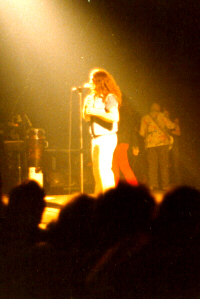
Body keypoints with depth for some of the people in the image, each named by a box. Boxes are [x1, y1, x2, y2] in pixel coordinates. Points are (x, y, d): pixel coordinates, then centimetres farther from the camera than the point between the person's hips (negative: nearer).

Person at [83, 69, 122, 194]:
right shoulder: (94, 97, 16)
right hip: (96, 138, 9)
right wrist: (86, 106, 0)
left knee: (104, 168, -14)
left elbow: (115, 117, -23)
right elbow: (86, 118, 18)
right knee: (97, 170, 12)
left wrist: (96, 112, -20)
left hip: (107, 137, -9)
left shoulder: (109, 98, -11)